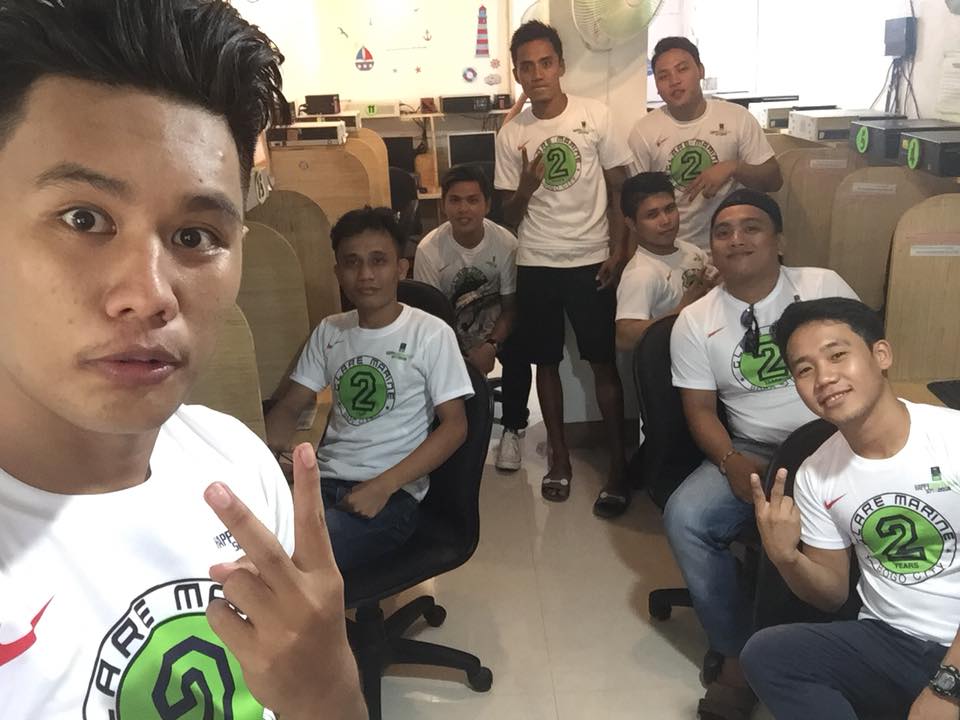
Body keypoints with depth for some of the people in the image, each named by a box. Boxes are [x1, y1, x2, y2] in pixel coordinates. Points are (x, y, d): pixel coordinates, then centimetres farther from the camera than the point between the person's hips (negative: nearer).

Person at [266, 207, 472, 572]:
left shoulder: (431, 334, -3)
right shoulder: (329, 331, 13)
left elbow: (454, 426, -5)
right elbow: (289, 405, 16)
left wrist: (383, 486, -16)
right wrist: (267, 442, -8)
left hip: (393, 494, -4)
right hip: (322, 480, 5)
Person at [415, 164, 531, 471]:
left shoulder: (505, 242, -19)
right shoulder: (429, 249, -21)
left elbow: (510, 307, -9)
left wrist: (492, 345, -28)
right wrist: (465, 355, -25)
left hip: (494, 323, 0)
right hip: (449, 326, 0)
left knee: (518, 358, -28)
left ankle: (512, 431, -4)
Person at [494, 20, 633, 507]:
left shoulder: (595, 116, -3)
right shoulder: (510, 134, 2)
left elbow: (620, 188, 1)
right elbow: (510, 215, 4)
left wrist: (619, 251, -6)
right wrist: (527, 185, -16)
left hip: (592, 260, -2)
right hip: (536, 265, 2)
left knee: (604, 362, 4)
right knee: (546, 362, 9)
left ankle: (617, 458, 17)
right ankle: (559, 456, 24)